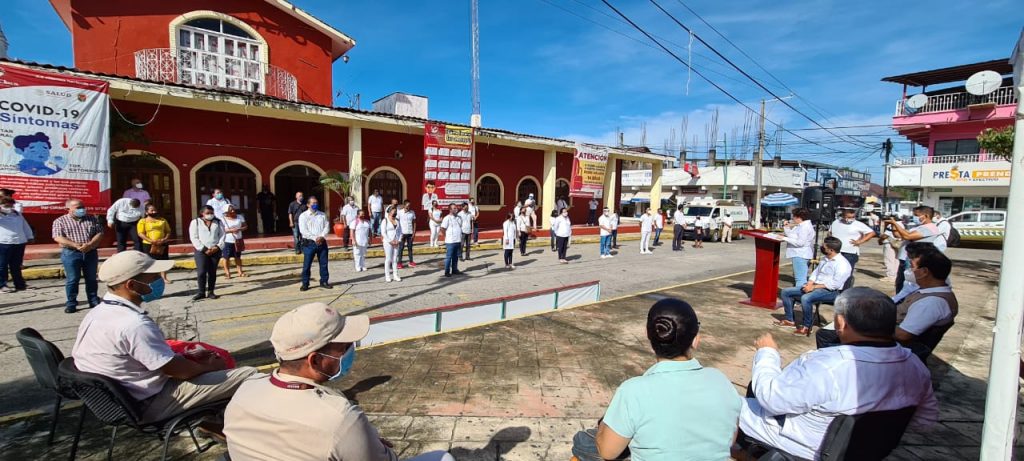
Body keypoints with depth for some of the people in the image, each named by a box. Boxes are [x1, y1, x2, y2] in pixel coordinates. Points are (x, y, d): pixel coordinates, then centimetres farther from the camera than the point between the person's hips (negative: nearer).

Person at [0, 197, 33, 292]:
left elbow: (25, 226, 20)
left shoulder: (17, 214, 15)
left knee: (16, 265, 13)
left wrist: (30, 237, 17)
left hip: (20, 242, 5)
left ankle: (20, 284, 19)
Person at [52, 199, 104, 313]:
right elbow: (58, 238, -10)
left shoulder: (91, 218, 9)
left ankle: (94, 301, 17)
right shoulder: (60, 221, 1)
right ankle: (71, 303, 11)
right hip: (71, 253, -2)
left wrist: (89, 245, -15)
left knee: (91, 278, 9)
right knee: (72, 279, 1)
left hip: (91, 253, 2)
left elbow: (99, 233, 3)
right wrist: (77, 246, -21)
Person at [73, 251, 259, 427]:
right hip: (147, 405, -10)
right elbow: (180, 371, -21)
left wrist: (189, 356, 9)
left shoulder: (98, 313, 1)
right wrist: (211, 366, -3)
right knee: (249, 375, -13)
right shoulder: (134, 324, -29)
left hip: (120, 398, 10)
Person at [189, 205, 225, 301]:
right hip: (201, 251, -2)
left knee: (212, 272, 4)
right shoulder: (195, 222, 4)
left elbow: (222, 235, 7)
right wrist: (204, 249, -12)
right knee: (201, 272, -8)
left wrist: (218, 247, -9)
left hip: (215, 250, 2)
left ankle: (211, 292, 11)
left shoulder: (218, 222, 11)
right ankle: (201, 292, 1)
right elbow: (194, 238, -3)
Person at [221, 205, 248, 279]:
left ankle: (240, 271, 17)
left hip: (238, 240, 4)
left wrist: (239, 229, -14)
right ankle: (227, 273, 10)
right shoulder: (223, 219, -9)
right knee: (226, 257, 1)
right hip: (227, 241, -4)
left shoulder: (240, 217, 2)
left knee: (238, 256, 11)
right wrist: (230, 230, -24)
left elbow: (245, 226, 4)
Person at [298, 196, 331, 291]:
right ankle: (305, 283, 9)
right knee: (307, 264, -1)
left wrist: (322, 236, -14)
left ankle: (324, 281, 18)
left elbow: (327, 227, 4)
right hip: (309, 243, -3)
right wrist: (315, 238, -17)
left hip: (322, 242, 3)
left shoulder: (323, 215, 11)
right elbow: (303, 230, -9)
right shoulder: (303, 216, 0)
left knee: (324, 263, 7)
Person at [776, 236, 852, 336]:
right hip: (814, 287, 9)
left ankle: (807, 327, -21)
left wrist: (814, 287, -20)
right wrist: (809, 283, -3)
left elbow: (835, 284, -21)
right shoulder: (824, 258, 13)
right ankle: (789, 320, 7)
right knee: (785, 292, -1)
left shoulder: (842, 263, -15)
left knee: (806, 298, -38)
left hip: (830, 291, -9)